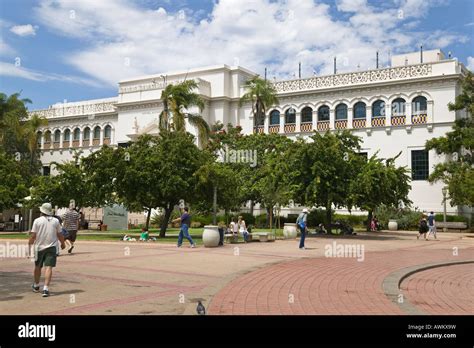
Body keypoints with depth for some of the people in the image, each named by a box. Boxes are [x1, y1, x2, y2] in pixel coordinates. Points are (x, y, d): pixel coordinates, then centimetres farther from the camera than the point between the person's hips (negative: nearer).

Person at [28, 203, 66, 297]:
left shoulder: (37, 221, -4)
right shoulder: (55, 221, 1)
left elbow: (33, 236, -7)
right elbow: (59, 235, 7)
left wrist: (29, 246, 2)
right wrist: (63, 243, 23)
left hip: (39, 247, 0)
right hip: (51, 247, 0)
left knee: (38, 267, 18)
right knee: (48, 268, -6)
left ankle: (36, 286, 36)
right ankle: (46, 289, -17)